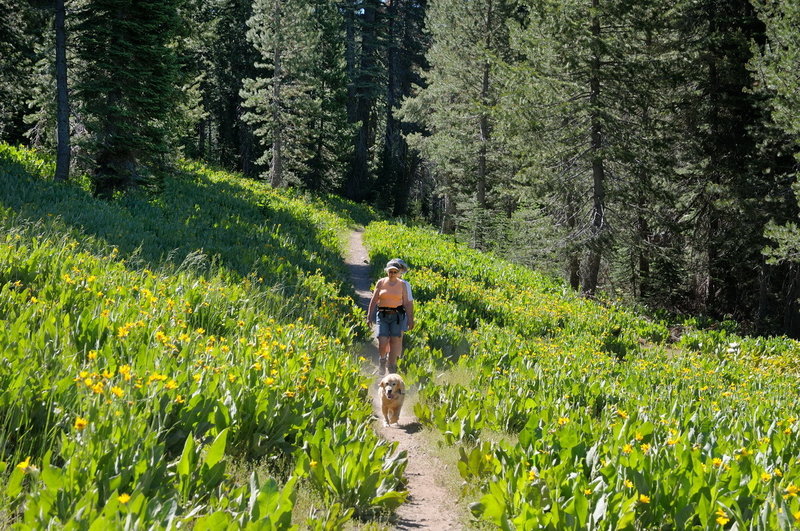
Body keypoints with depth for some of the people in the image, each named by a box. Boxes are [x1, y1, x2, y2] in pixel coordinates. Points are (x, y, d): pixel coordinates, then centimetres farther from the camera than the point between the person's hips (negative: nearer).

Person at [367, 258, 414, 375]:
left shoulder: (403, 284, 6)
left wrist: (410, 319, 3)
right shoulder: (381, 283, 7)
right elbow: (374, 300, 7)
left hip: (397, 316, 0)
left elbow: (407, 303, 6)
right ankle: (382, 361, 19)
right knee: (382, 342, -9)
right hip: (382, 315, 0)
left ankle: (392, 367, 6)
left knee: (395, 342, -3)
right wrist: (369, 316, 1)